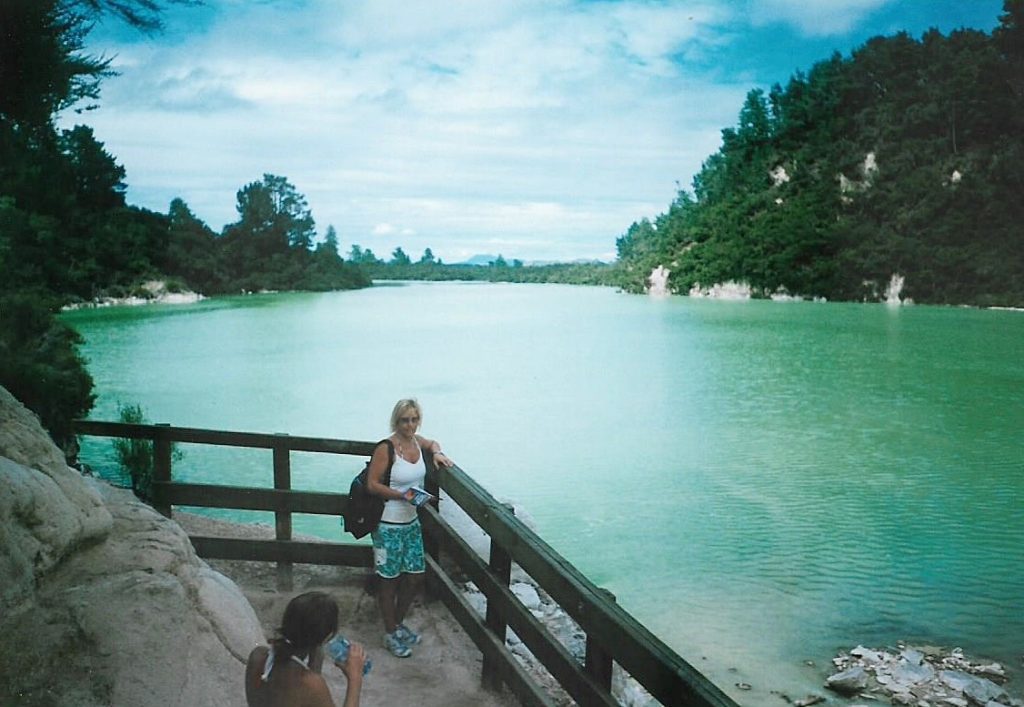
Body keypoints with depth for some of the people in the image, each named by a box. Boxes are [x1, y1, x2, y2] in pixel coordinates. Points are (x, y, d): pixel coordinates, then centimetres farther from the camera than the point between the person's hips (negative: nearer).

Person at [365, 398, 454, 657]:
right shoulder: (386, 448, -18)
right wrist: (402, 495, -23)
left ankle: (399, 623, 37)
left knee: (415, 577, 14)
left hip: (411, 522, 7)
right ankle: (391, 634, 25)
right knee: (389, 580, 7)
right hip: (389, 525, -7)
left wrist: (438, 453, 3)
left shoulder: (416, 441, 2)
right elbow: (372, 484, -17)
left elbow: (432, 443, 25)